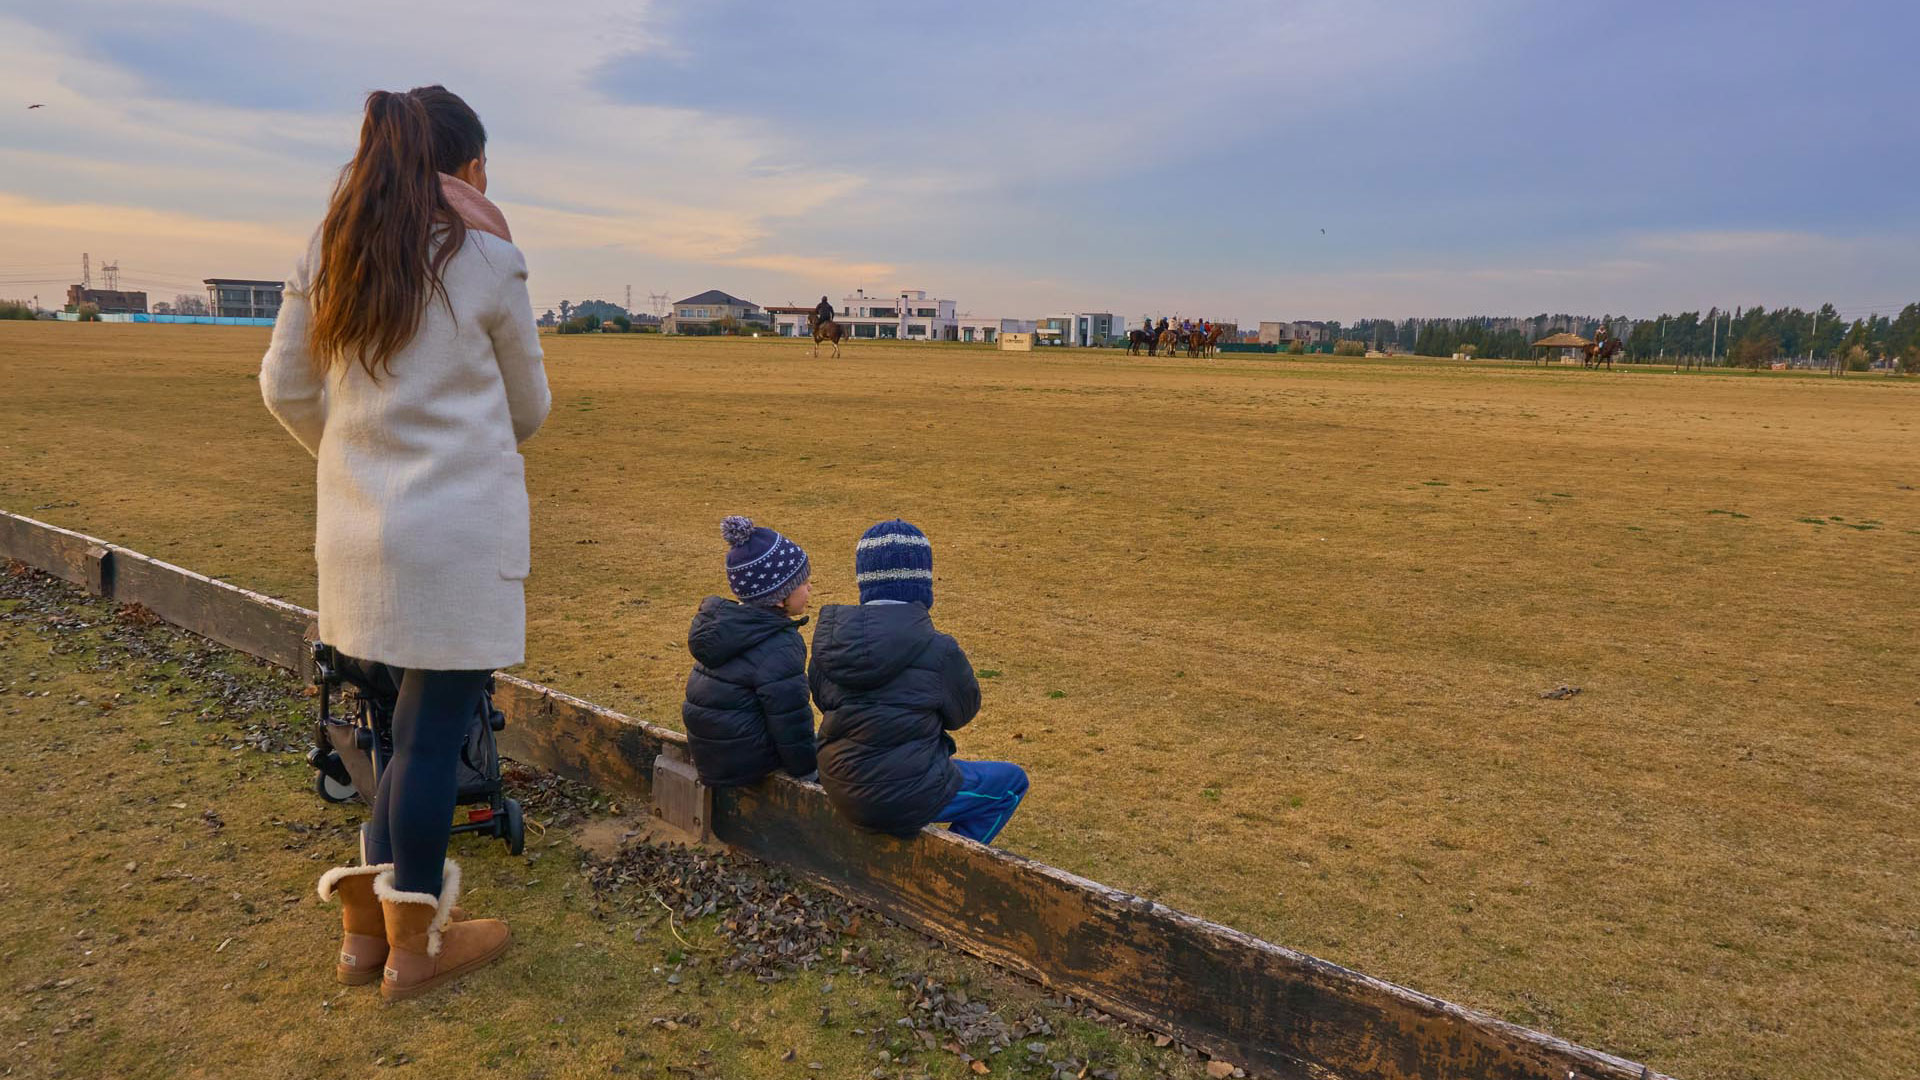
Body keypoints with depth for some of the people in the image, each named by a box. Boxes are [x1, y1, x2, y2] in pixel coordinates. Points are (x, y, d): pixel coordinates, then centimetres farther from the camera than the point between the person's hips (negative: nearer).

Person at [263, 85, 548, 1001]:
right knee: (434, 726, 5)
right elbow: (528, 409, 3)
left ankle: (366, 921, 28)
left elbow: (286, 388, 12)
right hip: (462, 529, -6)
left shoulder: (328, 255, 7)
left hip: (358, 526, 6)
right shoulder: (487, 261, -7)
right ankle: (415, 944, 20)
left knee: (420, 718, 19)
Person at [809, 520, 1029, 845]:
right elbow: (963, 711, -2)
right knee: (1013, 781, 17)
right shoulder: (937, 650, -20)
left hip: (840, 789, 6)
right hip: (905, 799, -6)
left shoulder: (829, 632, -6)